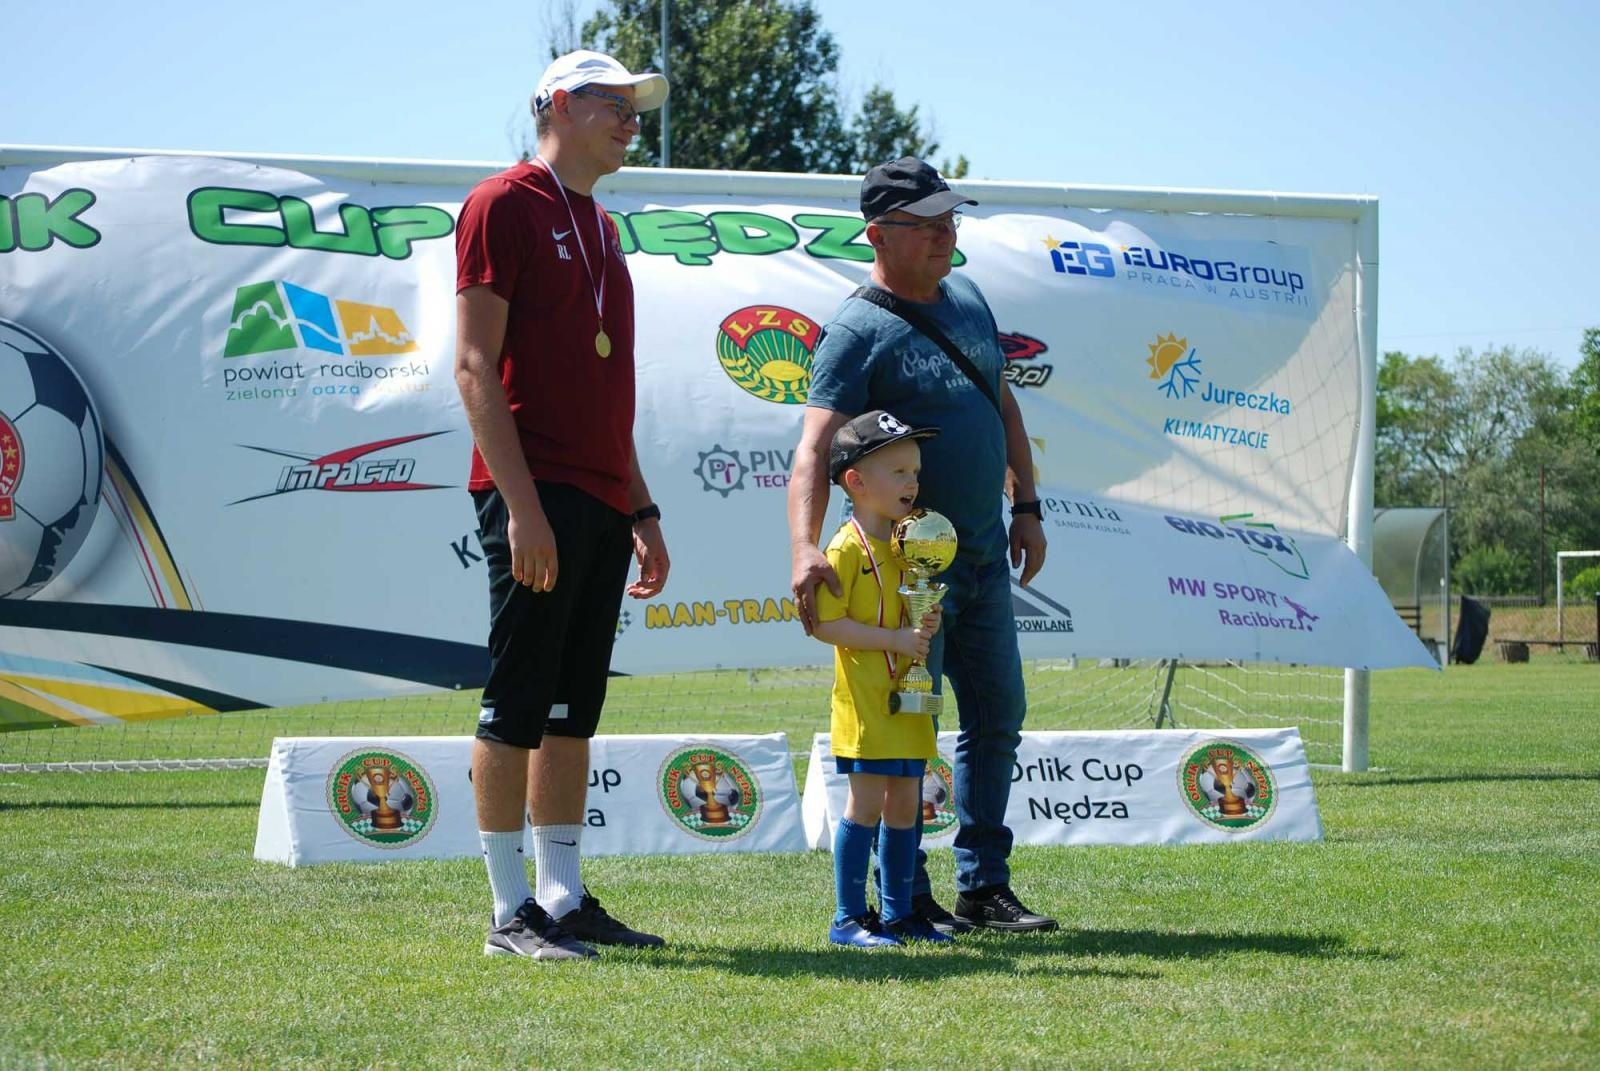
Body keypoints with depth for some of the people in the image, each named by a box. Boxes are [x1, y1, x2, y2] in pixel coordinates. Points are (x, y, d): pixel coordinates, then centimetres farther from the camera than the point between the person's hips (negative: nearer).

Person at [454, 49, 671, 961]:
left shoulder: (602, 228, 21)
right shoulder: (506, 204, -4)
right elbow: (476, 367, -12)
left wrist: (641, 511, 20)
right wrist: (521, 504, -19)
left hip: (602, 501, 8)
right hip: (535, 496, -8)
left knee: (574, 708, 10)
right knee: (518, 704, -6)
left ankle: (564, 899, 15)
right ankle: (513, 913, -3)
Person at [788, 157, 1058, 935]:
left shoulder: (968, 300, 10)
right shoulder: (858, 331, -14)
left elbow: (1003, 406, 22)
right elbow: (815, 448, -25)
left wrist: (1025, 505, 16)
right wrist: (805, 550, -39)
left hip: (984, 558, 8)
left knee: (997, 721, 12)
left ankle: (984, 886, 22)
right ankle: (905, 898, 6)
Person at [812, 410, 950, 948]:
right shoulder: (847, 548, -12)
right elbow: (824, 623, -18)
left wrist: (927, 623, 2)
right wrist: (895, 638, -21)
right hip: (865, 701, -8)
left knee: (905, 803, 10)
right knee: (867, 801, -7)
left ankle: (899, 912, 18)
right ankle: (849, 918, -2)